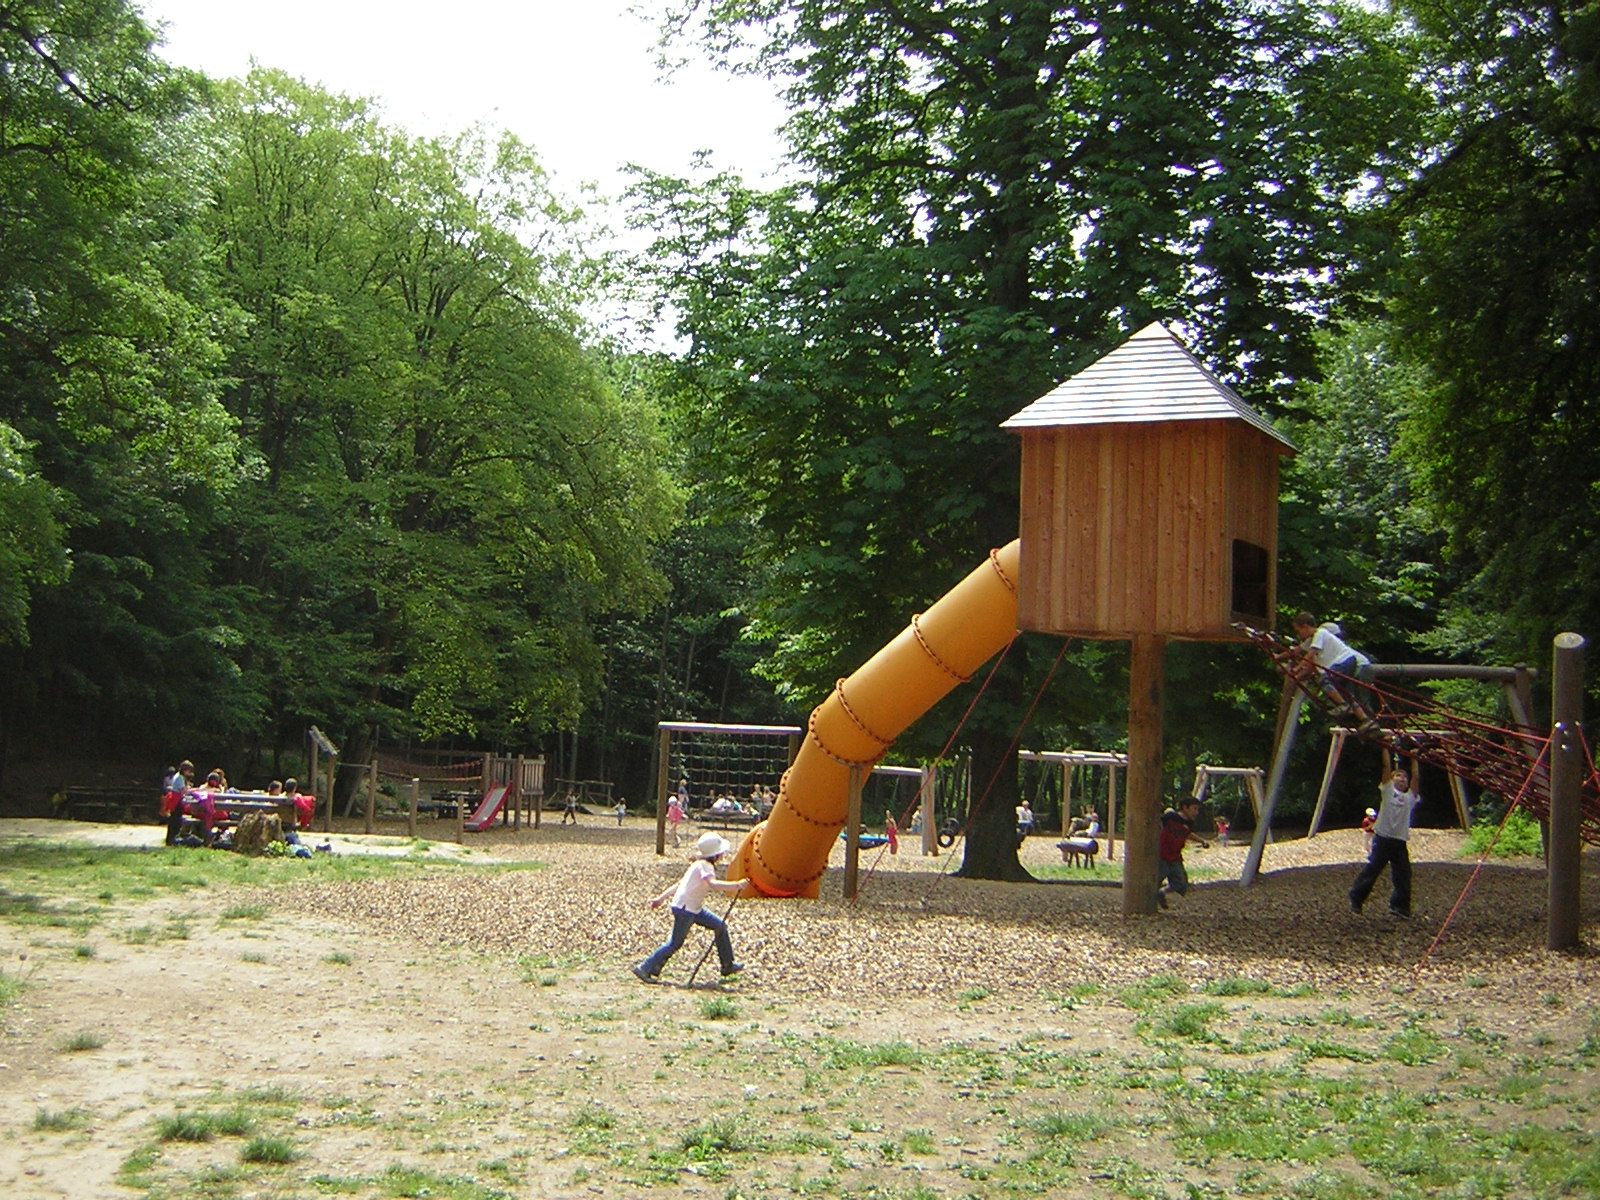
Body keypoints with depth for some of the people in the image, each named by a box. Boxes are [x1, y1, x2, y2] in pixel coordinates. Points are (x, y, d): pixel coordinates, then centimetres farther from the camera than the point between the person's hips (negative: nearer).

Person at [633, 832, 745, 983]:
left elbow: (680, 883, 17)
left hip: (695, 908, 10)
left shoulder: (699, 864, 13)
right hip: (684, 909, -10)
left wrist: (662, 898, 19)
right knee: (675, 943, -6)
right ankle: (645, 969, 1)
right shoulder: (705, 866, -17)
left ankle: (728, 966, 19)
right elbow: (713, 884, -37)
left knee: (720, 926, 11)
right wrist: (736, 885, -38)